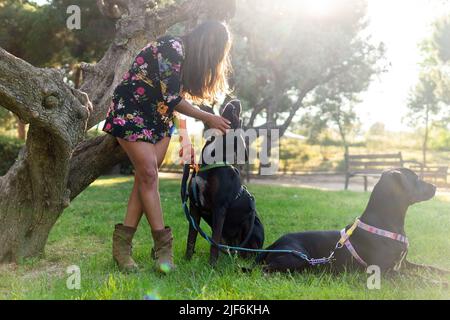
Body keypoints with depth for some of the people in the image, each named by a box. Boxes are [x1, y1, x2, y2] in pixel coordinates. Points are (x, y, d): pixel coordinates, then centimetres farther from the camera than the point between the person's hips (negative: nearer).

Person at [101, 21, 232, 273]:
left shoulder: (189, 56, 6)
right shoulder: (172, 49, -21)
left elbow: (179, 98, 8)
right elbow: (172, 100, -22)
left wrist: (185, 137, 0)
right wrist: (208, 118, -12)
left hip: (158, 117, 8)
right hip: (130, 112, -8)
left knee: (146, 176, -3)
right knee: (148, 173, -15)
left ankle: (122, 245, -2)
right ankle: (163, 245, -11)